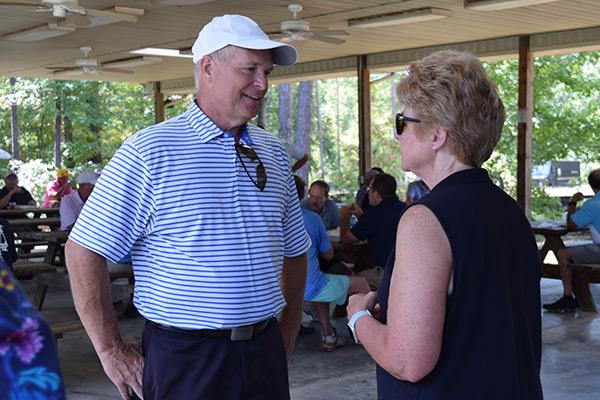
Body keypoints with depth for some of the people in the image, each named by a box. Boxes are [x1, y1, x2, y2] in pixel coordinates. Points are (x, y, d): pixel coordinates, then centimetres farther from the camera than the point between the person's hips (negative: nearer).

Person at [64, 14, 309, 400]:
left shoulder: (273, 152, 8)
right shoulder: (148, 151, -10)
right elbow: (84, 250, -10)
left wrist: (286, 336, 12)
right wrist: (112, 350, -9)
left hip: (264, 352, 5)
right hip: (184, 356, -5)